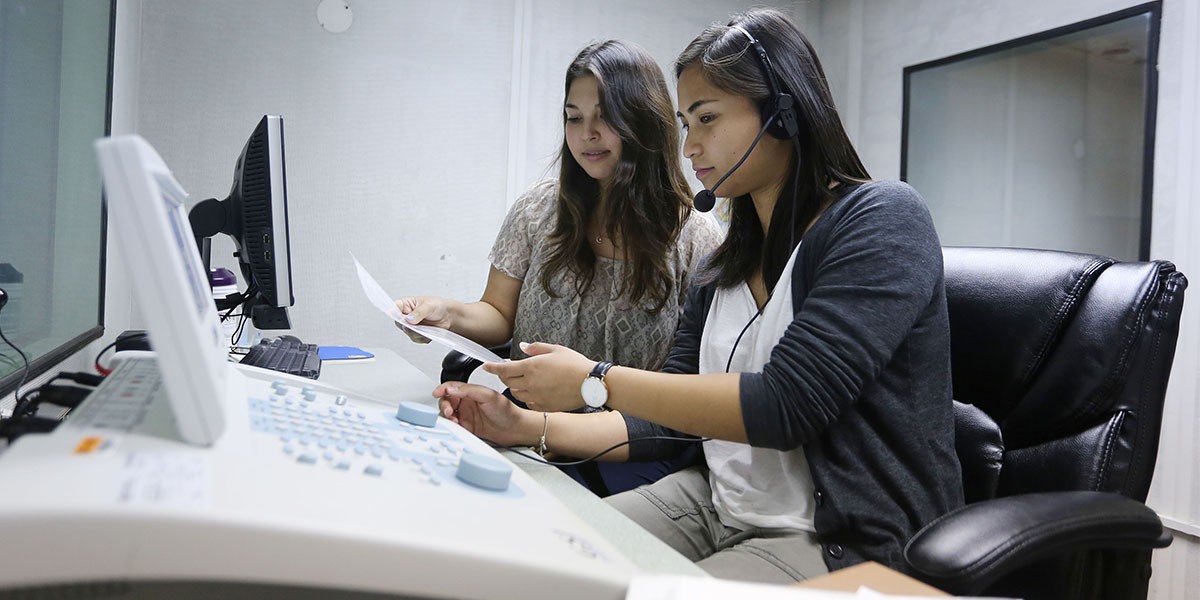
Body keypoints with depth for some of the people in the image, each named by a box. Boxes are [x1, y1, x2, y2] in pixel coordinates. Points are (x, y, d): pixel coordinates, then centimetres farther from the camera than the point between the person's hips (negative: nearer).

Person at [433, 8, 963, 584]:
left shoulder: (882, 218, -12)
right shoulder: (726, 266, 9)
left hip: (842, 542, -6)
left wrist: (595, 381, -17)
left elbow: (784, 406, -22)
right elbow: (669, 421, 9)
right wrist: (529, 425, -3)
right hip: (717, 505, 7)